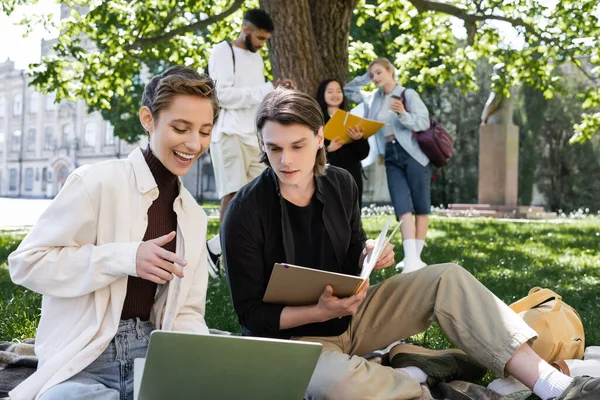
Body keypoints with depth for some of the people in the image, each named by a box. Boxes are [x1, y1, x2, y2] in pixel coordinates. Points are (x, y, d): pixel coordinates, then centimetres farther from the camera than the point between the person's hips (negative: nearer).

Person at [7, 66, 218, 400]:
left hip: (150, 355, 4)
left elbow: (185, 312, 12)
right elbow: (26, 263, -10)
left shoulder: (193, 216, 12)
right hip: (81, 363, -4)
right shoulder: (97, 183, -8)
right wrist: (126, 258, -18)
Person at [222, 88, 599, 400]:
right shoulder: (246, 212, -19)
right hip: (292, 334, -5)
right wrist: (319, 312, -30)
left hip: (349, 314, 6)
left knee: (447, 278, -12)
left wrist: (369, 254, -13)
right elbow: (251, 313, -15)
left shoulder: (340, 184, -3)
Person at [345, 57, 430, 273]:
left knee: (420, 208, -1)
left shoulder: (408, 94, -2)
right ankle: (411, 260, -18)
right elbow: (348, 91, 27)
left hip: (412, 153, -4)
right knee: (403, 208, -9)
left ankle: (417, 258, 4)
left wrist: (403, 114, -27)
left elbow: (424, 122, -10)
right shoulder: (374, 98, 15)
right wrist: (366, 77, 12)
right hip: (391, 157, 5)